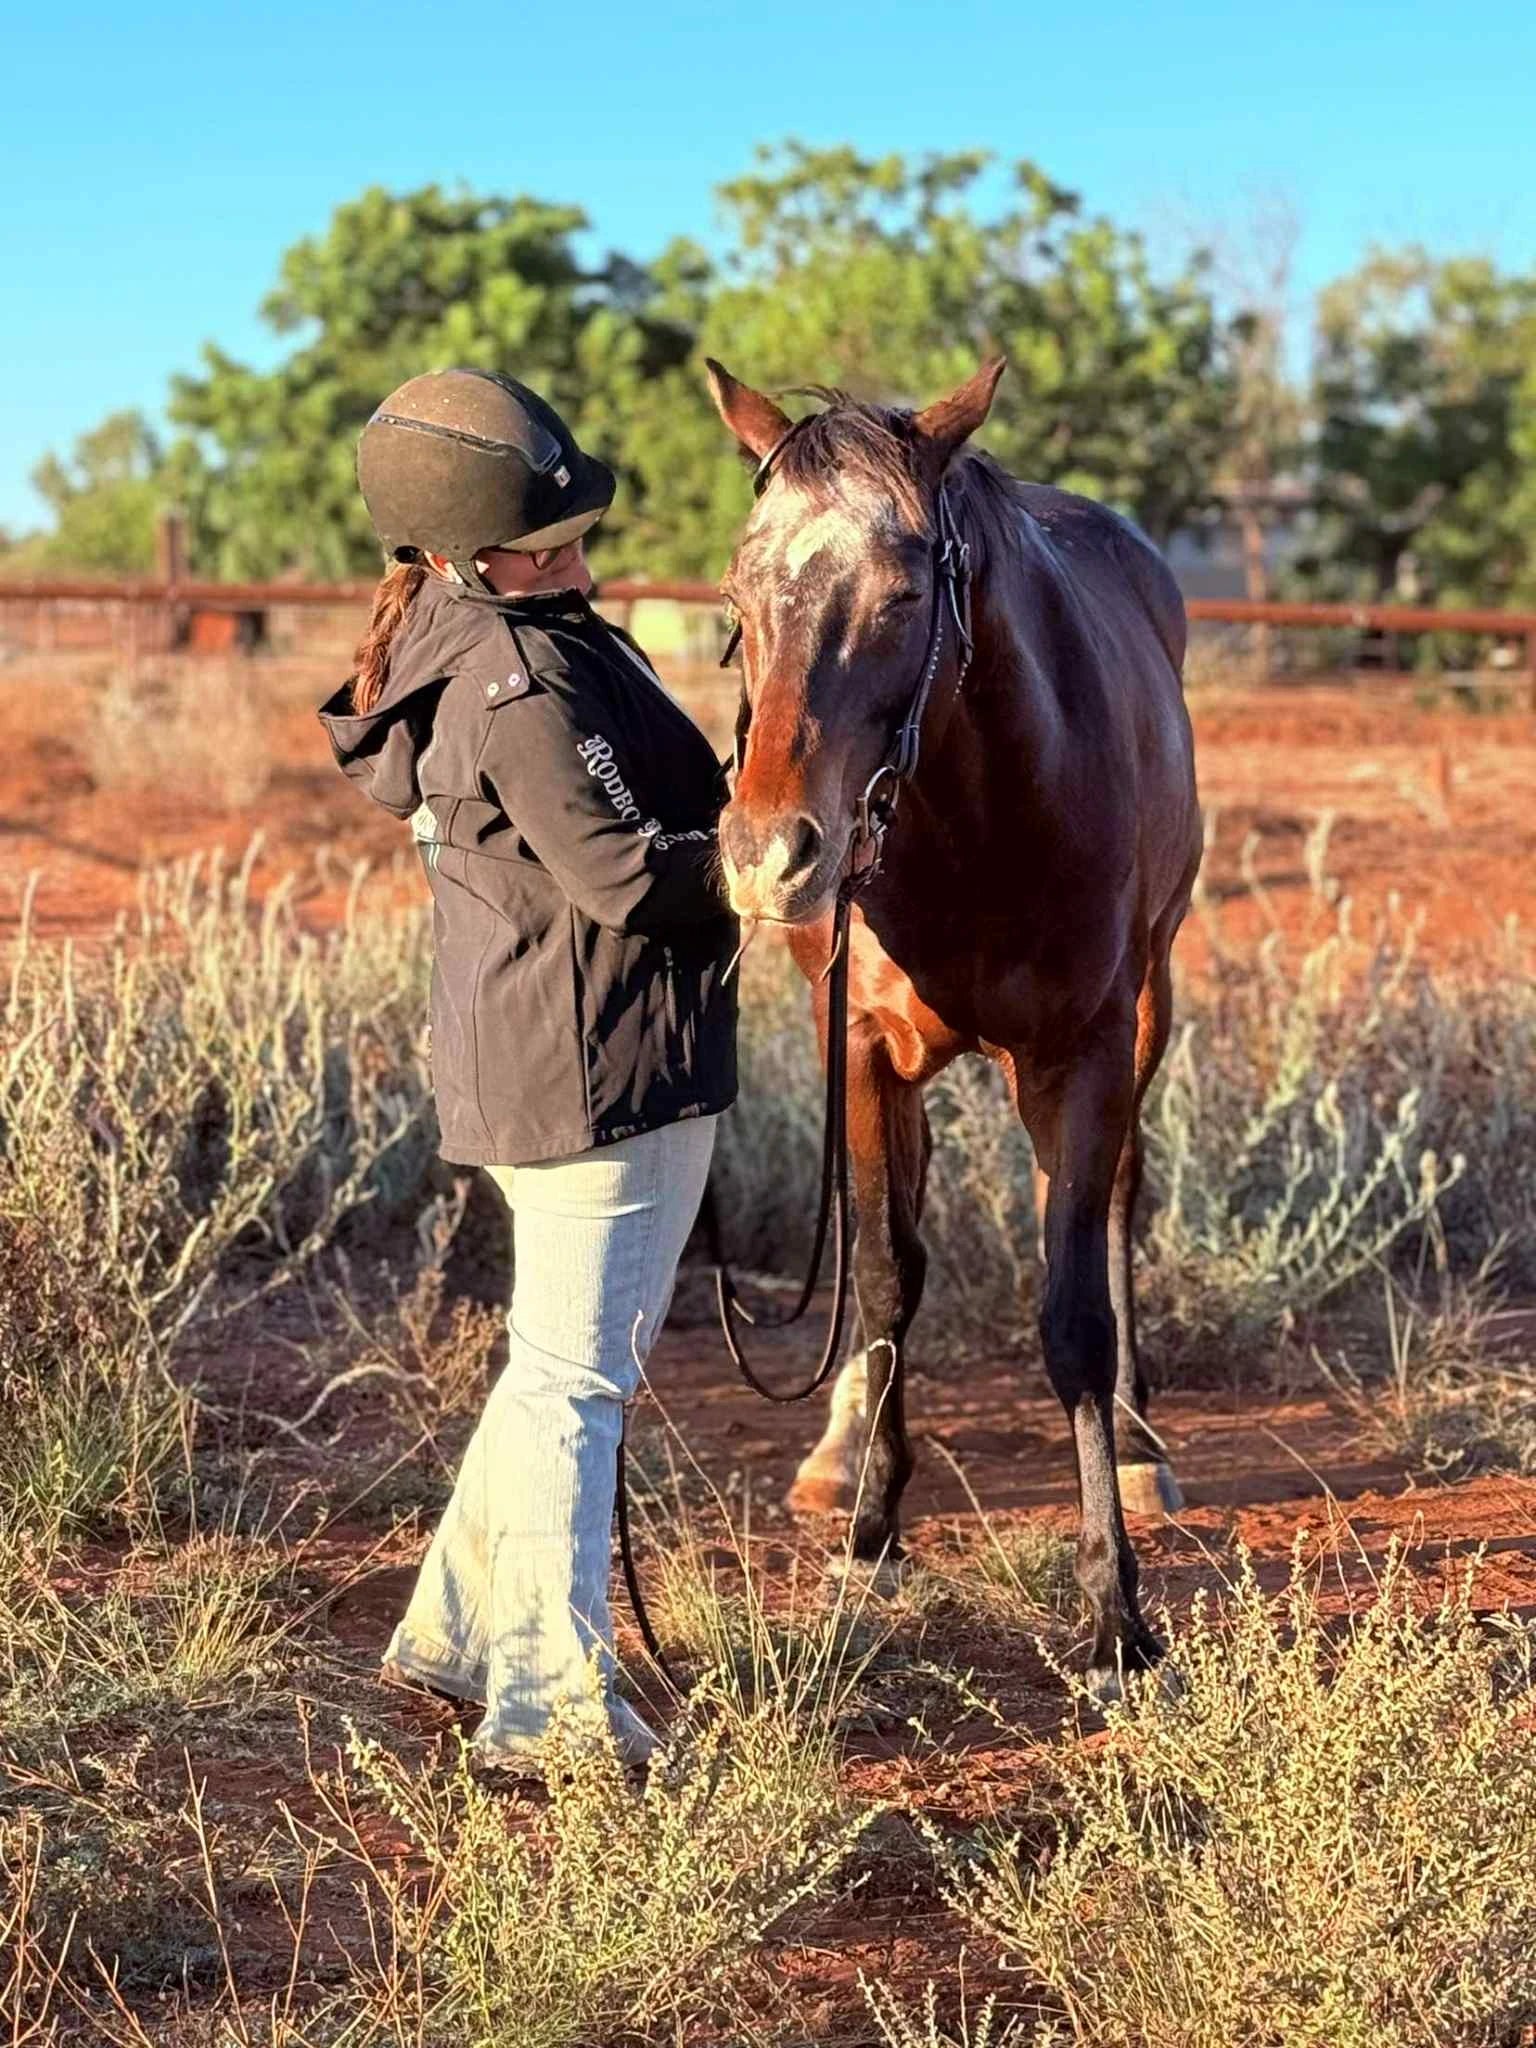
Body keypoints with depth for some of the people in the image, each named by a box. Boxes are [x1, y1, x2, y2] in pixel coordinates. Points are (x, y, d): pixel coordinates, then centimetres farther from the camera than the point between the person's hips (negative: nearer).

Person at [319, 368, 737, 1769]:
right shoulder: (525, 679, -21)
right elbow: (623, 874, -24)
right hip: (599, 1060, -10)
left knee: (569, 1359, 20)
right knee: (578, 1371, -6)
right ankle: (550, 1706, 0)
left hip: (566, 1054, 10)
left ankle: (457, 1631, 29)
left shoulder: (475, 644, 10)